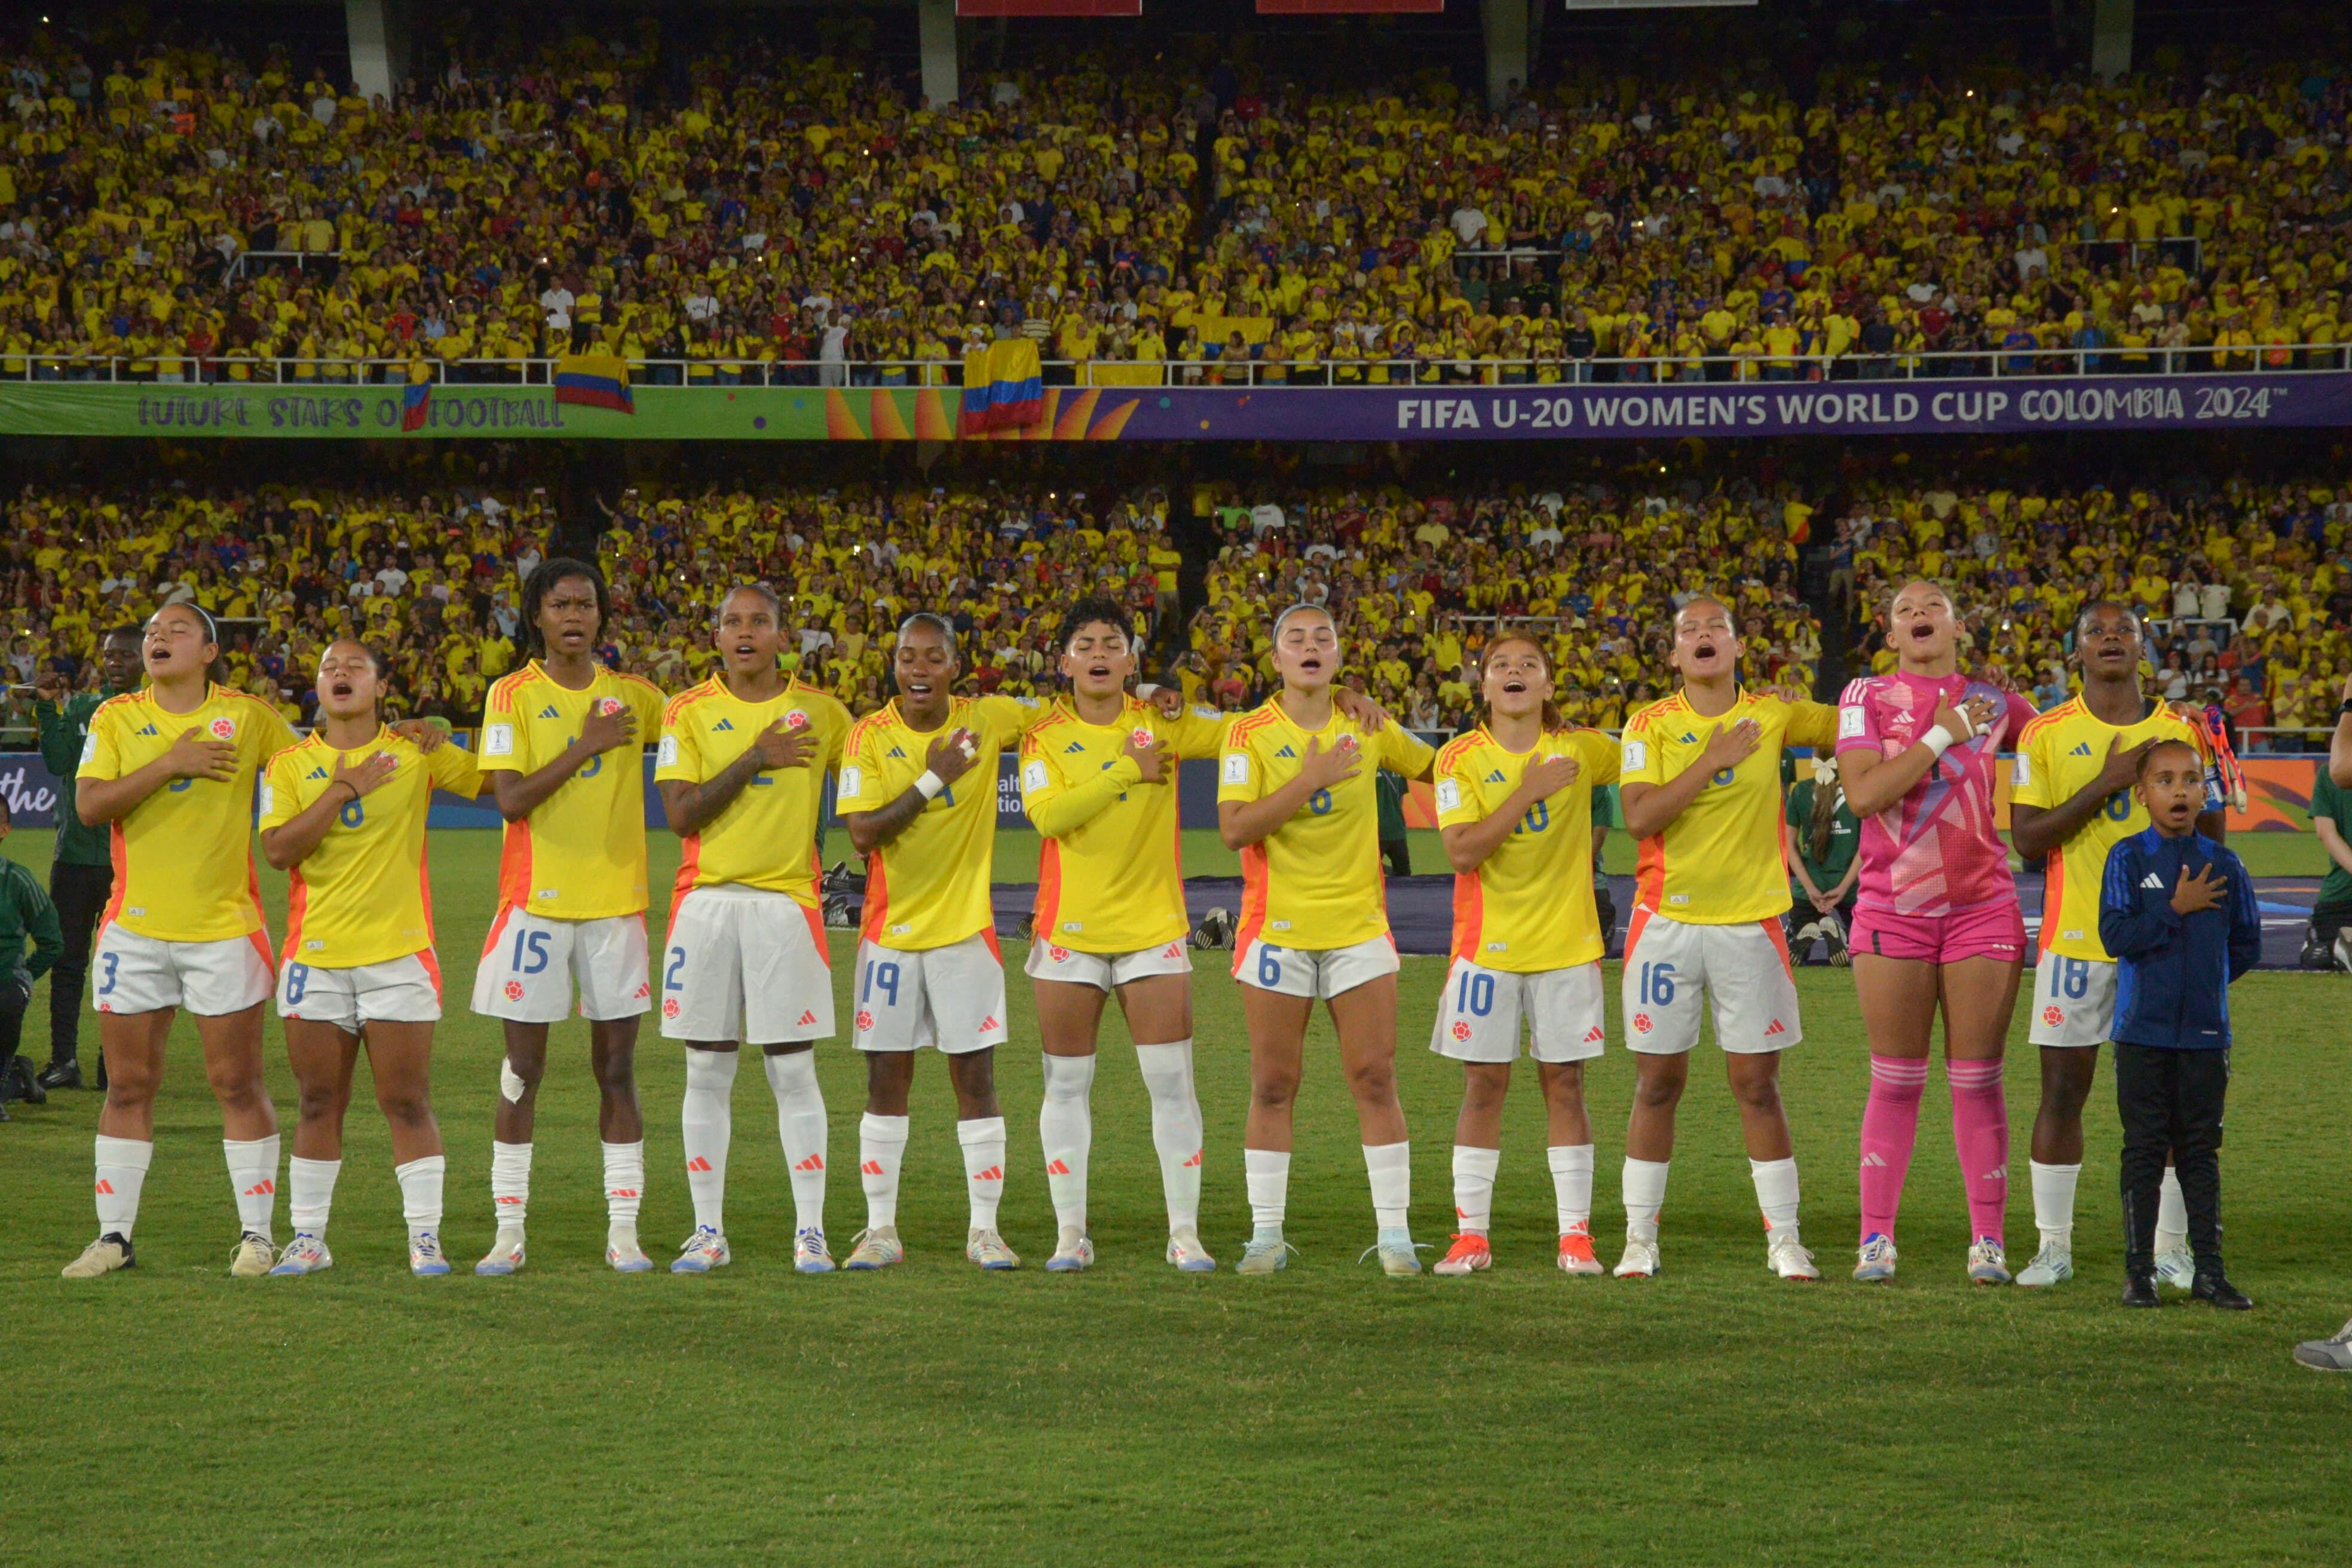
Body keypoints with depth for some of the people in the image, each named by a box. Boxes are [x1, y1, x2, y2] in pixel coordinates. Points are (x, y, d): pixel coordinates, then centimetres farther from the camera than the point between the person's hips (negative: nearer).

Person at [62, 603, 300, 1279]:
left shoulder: (248, 716, 2)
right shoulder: (116, 718, 4)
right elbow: (89, 805, -8)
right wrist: (170, 763, -15)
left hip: (224, 925, -1)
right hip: (134, 927, 1)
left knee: (237, 1082, -1)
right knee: (128, 1085, 4)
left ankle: (257, 1234, 6)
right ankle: (113, 1236, 11)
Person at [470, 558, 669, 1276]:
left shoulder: (633, 696, 7)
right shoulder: (513, 696, -1)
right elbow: (511, 799, -11)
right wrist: (586, 746, -13)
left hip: (617, 900, 2)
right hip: (536, 899, -2)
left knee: (617, 1068, 4)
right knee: (521, 1073, 1)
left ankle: (624, 1231, 7)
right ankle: (509, 1231, 6)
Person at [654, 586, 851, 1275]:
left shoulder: (819, 712, 6)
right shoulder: (689, 712, 3)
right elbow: (681, 813, -7)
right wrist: (754, 760, -11)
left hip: (786, 901, 0)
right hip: (706, 901, 0)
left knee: (793, 1070, -2)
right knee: (707, 1070, 3)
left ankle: (810, 1231, 1)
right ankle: (709, 1231, 9)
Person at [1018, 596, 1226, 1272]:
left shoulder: (1162, 722, 3)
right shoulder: (1045, 735, 0)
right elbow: (1049, 813, -15)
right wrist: (1129, 771, -14)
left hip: (1154, 929, 0)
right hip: (1069, 930, 0)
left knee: (1172, 1082, -3)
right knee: (1066, 1084, 4)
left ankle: (1185, 1233, 1)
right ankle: (1070, 1233, 11)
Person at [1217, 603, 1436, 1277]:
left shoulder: (1368, 729, 6)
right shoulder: (1250, 734, -2)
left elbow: (1436, 766, 24)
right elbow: (1234, 828, -14)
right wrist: (1311, 780, -19)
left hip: (1359, 928, 2)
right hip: (1278, 930, -2)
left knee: (1375, 1080, -2)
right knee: (1272, 1087, 1)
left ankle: (1394, 1233, 1)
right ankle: (1267, 1234, 8)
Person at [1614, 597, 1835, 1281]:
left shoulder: (1774, 715, 4)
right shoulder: (1651, 725, 0)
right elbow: (1638, 816, -12)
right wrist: (1712, 760, -16)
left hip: (1749, 922, 1)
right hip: (1667, 920, 0)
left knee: (1757, 1084, 1)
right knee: (1658, 1083, 4)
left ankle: (1784, 1241, 8)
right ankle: (1639, 1240, 12)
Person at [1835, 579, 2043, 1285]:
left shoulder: (1990, 702, 7)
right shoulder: (1867, 697, 2)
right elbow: (1863, 793, -13)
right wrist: (1942, 734, -13)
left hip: (1983, 906, 1)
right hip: (1893, 909, -1)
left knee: (1978, 1080, 1)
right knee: (1895, 1082, 1)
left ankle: (1988, 1241, 5)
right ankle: (1876, 1239, 8)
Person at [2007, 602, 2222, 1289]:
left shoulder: (2181, 731, 6)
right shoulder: (2046, 735, 2)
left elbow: (2209, 838, 11)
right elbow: (2026, 838, -7)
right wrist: (2106, 785, -15)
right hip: (2075, 938, -1)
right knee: (2062, 1091, 1)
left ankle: (2171, 1246, 10)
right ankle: (2053, 1246, 9)